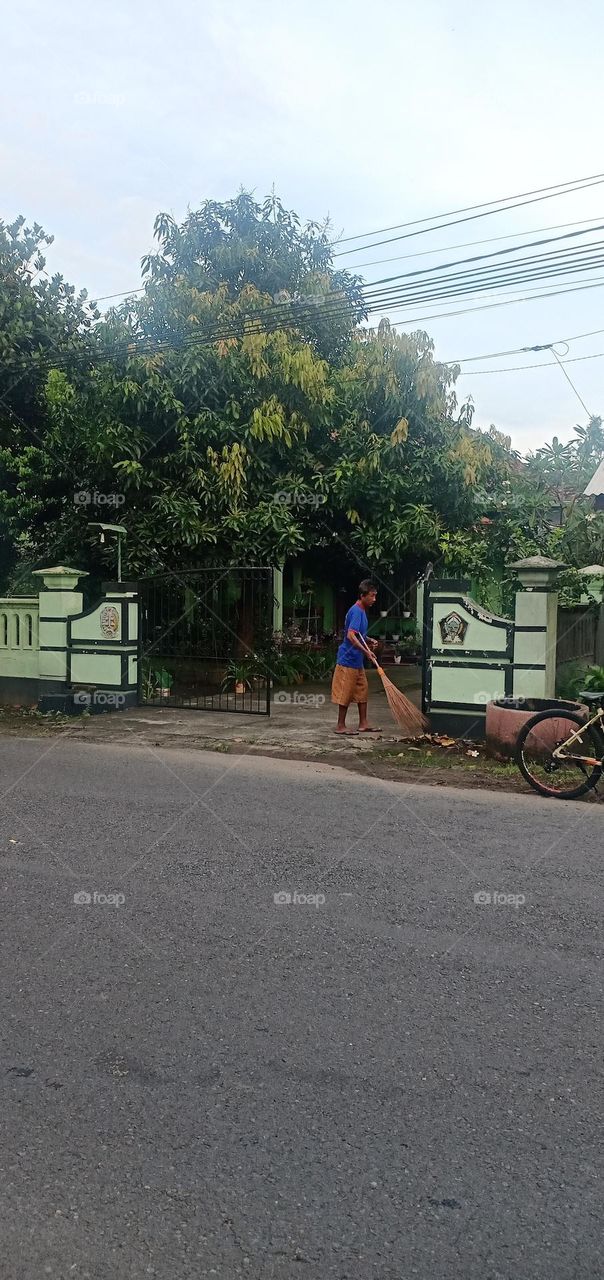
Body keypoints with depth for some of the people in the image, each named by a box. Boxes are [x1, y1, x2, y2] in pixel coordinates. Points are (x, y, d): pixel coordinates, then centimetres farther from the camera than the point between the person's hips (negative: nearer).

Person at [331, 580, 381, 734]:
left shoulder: (362, 611, 13)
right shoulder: (356, 611, -17)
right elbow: (350, 635, -28)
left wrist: (369, 641, 9)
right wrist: (365, 650, -31)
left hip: (357, 660, 10)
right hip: (348, 659, -10)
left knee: (362, 691, 13)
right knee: (345, 693, -2)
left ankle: (363, 724, 20)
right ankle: (341, 726, 6)